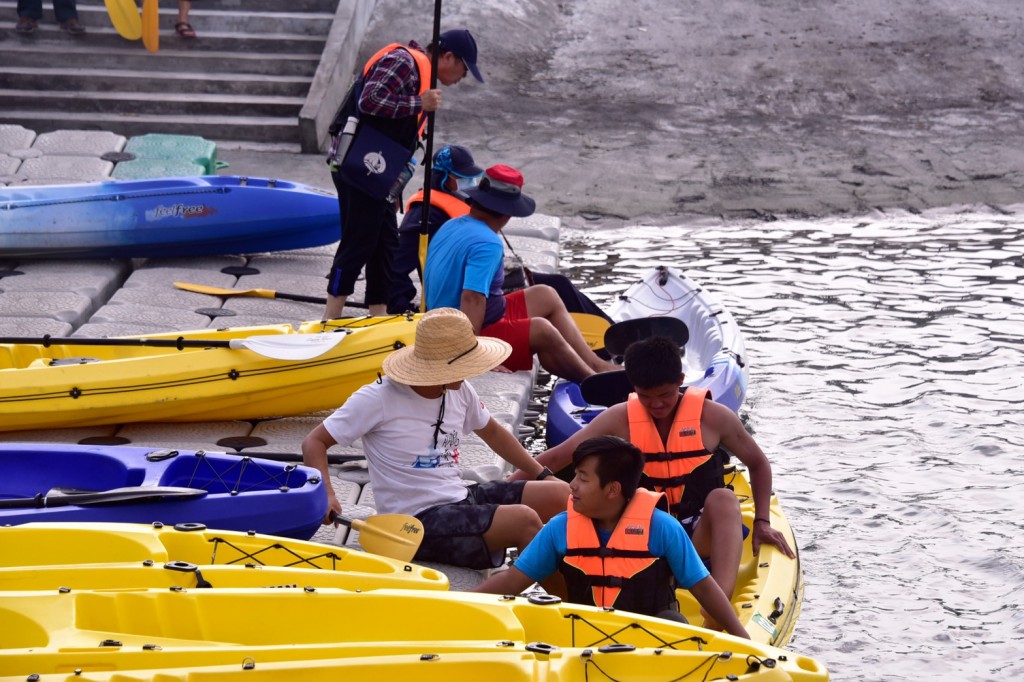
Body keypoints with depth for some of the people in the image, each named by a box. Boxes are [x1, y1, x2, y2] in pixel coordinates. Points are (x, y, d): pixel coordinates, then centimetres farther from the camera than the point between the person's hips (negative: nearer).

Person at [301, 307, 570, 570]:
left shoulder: (460, 392, 8)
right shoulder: (378, 399, -12)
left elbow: (492, 432, 28)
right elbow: (314, 441, -8)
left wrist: (543, 475, 24)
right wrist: (326, 495, -26)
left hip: (459, 498, 8)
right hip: (417, 524, -8)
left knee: (559, 494, -6)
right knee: (525, 521, -27)